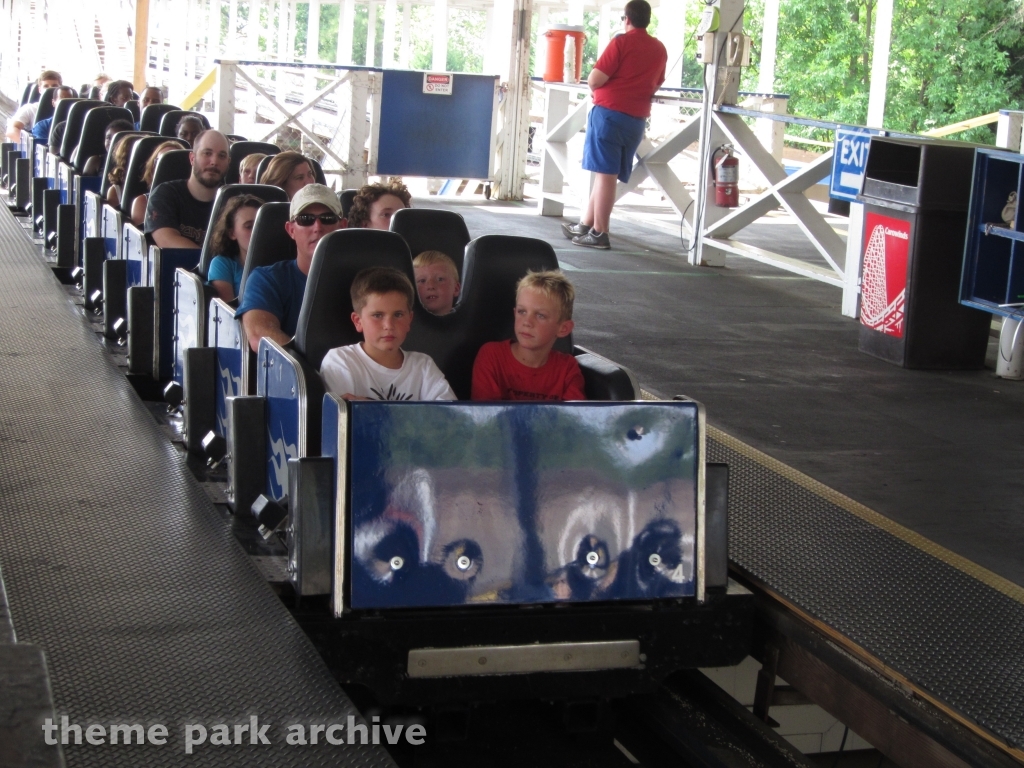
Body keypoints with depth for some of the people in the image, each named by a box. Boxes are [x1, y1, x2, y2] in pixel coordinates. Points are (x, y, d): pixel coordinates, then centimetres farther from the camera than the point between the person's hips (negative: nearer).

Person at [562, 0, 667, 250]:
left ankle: (599, 233, -7)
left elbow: (594, 80, -11)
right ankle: (585, 224, 18)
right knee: (607, 173, 12)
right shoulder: (660, 49, 11)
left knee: (605, 172, -6)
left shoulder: (622, 42, -7)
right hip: (637, 119, 6)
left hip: (609, 112, -6)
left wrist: (595, 84, 10)